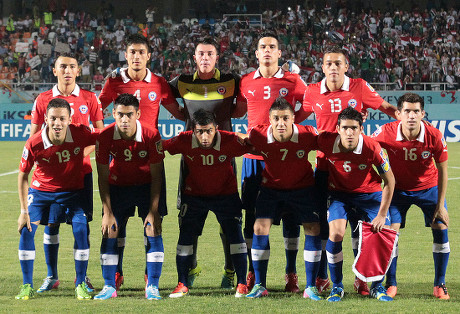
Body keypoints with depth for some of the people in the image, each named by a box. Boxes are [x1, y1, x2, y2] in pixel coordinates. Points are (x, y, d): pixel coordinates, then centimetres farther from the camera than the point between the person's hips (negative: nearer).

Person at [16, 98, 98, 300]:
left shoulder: (80, 134, -25)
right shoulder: (34, 144, -25)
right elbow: (23, 176, -11)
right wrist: (24, 211, -12)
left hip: (73, 191, 0)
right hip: (41, 190, 0)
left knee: (81, 230, -15)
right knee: (26, 230, -11)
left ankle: (81, 284, 0)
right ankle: (27, 286, 2)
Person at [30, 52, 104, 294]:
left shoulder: (89, 99, 3)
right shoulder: (43, 100, 4)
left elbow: (99, 133, 5)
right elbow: (34, 137, 8)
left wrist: (81, 153, -10)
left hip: (81, 168, 0)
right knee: (51, 221, 1)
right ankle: (51, 276, 11)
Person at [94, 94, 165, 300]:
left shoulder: (151, 136, -25)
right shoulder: (105, 137, -22)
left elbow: (156, 176, -15)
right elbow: (103, 177, -12)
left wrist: (153, 211, -18)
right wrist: (107, 212, -15)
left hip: (146, 186, -1)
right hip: (117, 186, 1)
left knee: (153, 230, -11)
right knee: (109, 232, -6)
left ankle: (152, 287, -4)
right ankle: (109, 286, 4)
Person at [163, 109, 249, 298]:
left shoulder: (230, 141, -26)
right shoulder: (184, 141, -22)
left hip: (226, 194, -1)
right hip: (194, 195, 1)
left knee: (235, 236, -6)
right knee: (185, 237, -2)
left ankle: (242, 284, 7)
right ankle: (182, 285, 11)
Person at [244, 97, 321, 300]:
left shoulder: (307, 135, -24)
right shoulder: (258, 135, -22)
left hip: (302, 187, 0)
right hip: (271, 187, 0)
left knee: (313, 228, -10)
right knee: (260, 227, -14)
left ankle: (310, 287, 1)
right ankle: (259, 285, -1)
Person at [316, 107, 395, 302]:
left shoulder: (372, 147, -27)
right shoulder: (326, 141, -26)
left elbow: (389, 181, -15)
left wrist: (382, 215, -14)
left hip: (370, 193, 0)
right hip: (340, 193, 0)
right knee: (336, 233, -22)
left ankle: (377, 286, 14)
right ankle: (337, 286, -2)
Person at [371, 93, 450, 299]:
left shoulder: (434, 137, -25)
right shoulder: (386, 133, -27)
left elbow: (442, 171, -12)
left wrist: (440, 205, -11)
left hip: (429, 187, 0)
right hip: (398, 188, 0)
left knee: (441, 228, -10)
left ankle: (440, 285, 4)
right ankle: (391, 284, 4)